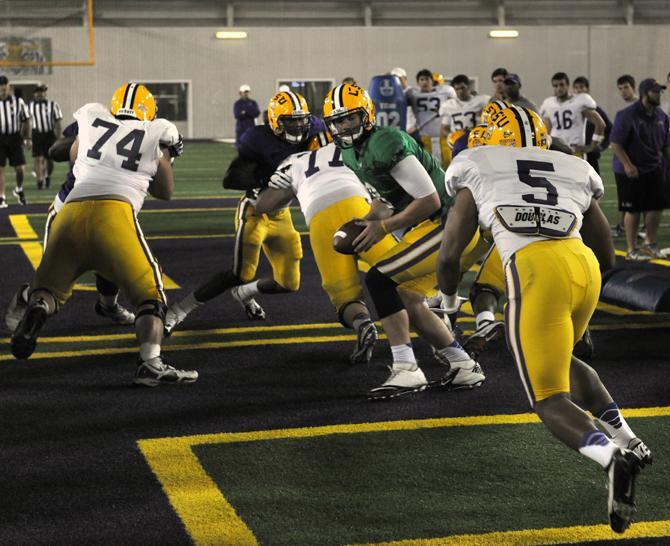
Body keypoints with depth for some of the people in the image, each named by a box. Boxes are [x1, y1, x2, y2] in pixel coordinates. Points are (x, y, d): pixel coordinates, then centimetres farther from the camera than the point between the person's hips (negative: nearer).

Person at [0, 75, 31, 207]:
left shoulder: (18, 102, 2)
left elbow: (26, 120, 10)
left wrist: (27, 138, 7)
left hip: (15, 138, 1)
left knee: (20, 168, 1)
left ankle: (19, 190, 30)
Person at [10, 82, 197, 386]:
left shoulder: (91, 118, 24)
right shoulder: (156, 134, 18)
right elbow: (165, 192, 30)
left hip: (72, 211, 3)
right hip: (114, 212, -3)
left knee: (49, 287, 17)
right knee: (149, 291, 8)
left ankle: (35, 313, -17)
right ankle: (150, 363, -12)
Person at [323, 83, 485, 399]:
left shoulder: (385, 144, -20)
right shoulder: (351, 155, 11)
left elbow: (430, 200, -21)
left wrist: (384, 227, -15)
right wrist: (365, 222, 7)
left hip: (448, 224, -10)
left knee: (379, 279, -15)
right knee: (406, 301, 14)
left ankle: (405, 370, -15)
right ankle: (463, 367, 20)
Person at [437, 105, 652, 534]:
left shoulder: (477, 172, 19)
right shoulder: (575, 173, 27)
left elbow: (449, 255, 16)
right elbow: (608, 258, 30)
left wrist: (449, 299, 35)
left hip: (534, 271, -4)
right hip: (584, 265, 4)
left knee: (550, 400, 4)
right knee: (560, 361, 31)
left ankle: (611, 457, -26)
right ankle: (626, 437, 11)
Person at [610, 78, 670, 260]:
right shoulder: (627, 115, -14)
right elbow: (615, 143, -15)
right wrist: (627, 165, -20)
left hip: (654, 169, 6)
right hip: (631, 172, -6)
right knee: (633, 210, 0)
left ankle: (650, 243, 27)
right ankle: (632, 250, 12)